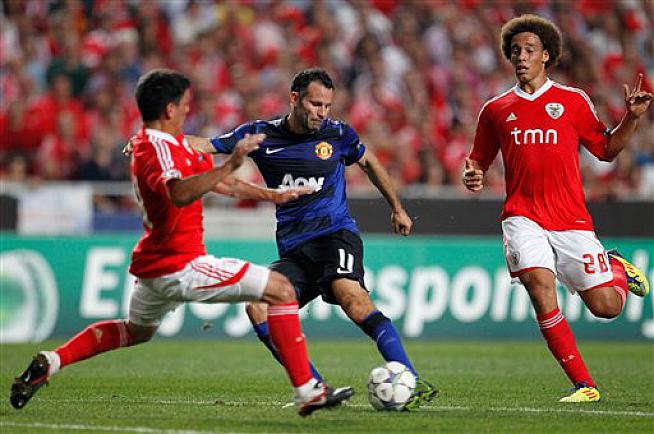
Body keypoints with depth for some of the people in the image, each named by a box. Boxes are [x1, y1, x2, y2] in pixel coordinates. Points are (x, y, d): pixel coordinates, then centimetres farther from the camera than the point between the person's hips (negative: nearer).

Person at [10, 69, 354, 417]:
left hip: (153, 266, 11)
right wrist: (230, 164, -49)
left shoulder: (171, 142, 13)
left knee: (136, 331, 35)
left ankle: (49, 363, 23)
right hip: (180, 266, -11)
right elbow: (179, 193, -42)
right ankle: (307, 393, -15)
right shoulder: (157, 150, -20)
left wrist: (269, 195, 24)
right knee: (281, 290, -11)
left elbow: (216, 182, 25)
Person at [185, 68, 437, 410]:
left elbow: (369, 163, 22)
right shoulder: (262, 135, 4)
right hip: (294, 251, 3)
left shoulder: (337, 134, 3)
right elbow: (205, 145, 2)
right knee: (257, 307, -19)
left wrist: (397, 208, 28)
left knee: (350, 296, -31)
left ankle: (412, 384, -35)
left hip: (335, 233, -3)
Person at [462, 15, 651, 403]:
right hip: (523, 218, 0)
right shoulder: (496, 109, 12)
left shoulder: (573, 101, 9)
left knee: (606, 306, -6)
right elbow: (479, 162, 20)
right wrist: (472, 176, -3)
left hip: (572, 220, 0)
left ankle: (617, 268, 34)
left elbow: (606, 149, 11)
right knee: (540, 284, -26)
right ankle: (584, 385, -18)